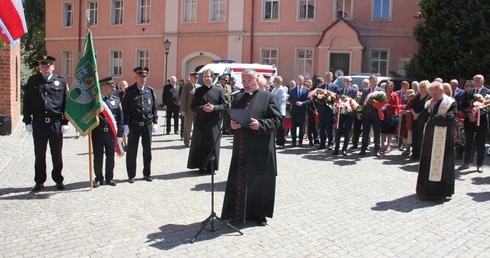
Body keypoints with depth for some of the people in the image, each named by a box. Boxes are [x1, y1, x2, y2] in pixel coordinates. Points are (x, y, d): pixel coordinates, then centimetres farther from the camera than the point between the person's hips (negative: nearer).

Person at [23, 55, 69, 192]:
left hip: (56, 124, -1)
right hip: (38, 124, 1)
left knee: (57, 154, 8)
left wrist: (65, 122, -2)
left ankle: (58, 179, 21)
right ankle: (39, 181, 19)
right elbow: (27, 103, 5)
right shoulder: (32, 81, 5)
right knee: (39, 154, 9)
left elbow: (66, 103, 3)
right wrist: (27, 122, 0)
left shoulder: (61, 82, 3)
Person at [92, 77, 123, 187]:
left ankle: (109, 178, 22)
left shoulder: (116, 100, 5)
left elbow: (120, 118, 6)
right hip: (97, 133, -2)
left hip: (111, 133, 2)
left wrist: (120, 133, 2)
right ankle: (98, 178, 19)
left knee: (110, 157, 10)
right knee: (98, 157, 7)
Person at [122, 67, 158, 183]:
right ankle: (131, 175, 15)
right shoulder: (129, 91, -1)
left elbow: (154, 107, 10)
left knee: (147, 150, 8)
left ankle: (147, 173, 21)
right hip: (133, 125, -2)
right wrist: (125, 124, -8)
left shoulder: (150, 91, 6)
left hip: (147, 125, 2)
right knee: (131, 151, 4)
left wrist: (155, 122, 5)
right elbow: (125, 109, -2)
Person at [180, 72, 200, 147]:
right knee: (187, 127, 5)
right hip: (189, 111, -4)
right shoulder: (186, 87, -2)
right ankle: (186, 142, 16)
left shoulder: (199, 87, 12)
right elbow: (182, 99, -5)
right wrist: (182, 110, -11)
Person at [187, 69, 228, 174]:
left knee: (212, 145, 3)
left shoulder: (219, 90, 4)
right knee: (199, 145, 3)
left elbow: (225, 105, 2)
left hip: (214, 122, -1)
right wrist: (202, 108, -15)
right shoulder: (198, 90, 6)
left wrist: (214, 107, -15)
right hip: (200, 122, 1)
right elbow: (193, 106, 3)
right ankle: (202, 166, 13)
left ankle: (211, 167, 14)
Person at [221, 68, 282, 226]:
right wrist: (231, 124, -5)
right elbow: (230, 117, 18)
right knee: (239, 181, 8)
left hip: (260, 149, -4)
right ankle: (238, 212, 20)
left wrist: (260, 125, -22)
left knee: (259, 181, 5)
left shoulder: (268, 97, -1)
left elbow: (277, 120, -6)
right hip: (241, 148, 4)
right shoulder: (238, 98, 14)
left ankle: (259, 214, 19)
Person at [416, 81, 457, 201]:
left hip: (443, 140, -5)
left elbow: (448, 119, -20)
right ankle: (427, 189, 18)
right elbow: (421, 119, 3)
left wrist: (431, 118, -11)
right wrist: (429, 109, -10)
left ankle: (441, 192, 10)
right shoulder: (428, 103, 11)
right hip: (429, 138, 6)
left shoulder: (451, 103, -7)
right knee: (428, 163, 9)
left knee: (441, 164, 0)